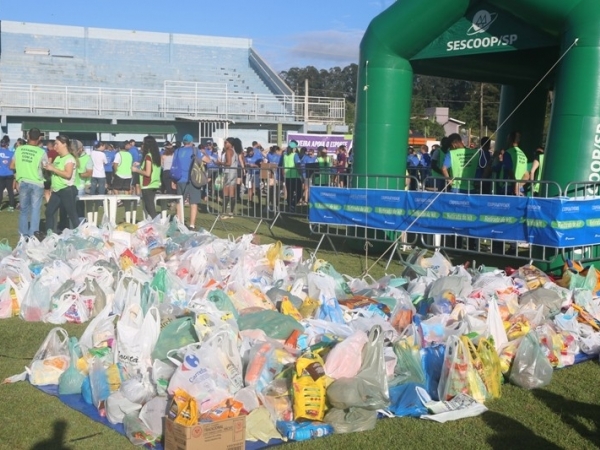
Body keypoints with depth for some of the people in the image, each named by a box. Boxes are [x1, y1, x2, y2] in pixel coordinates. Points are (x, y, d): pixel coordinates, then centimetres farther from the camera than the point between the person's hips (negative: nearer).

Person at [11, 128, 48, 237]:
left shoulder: (19, 149, -1)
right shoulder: (41, 152, -10)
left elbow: (12, 166, 6)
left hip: (23, 183, 3)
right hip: (37, 184, -3)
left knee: (24, 210, 13)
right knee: (35, 210, 4)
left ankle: (24, 235, 17)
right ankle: (33, 235, 0)